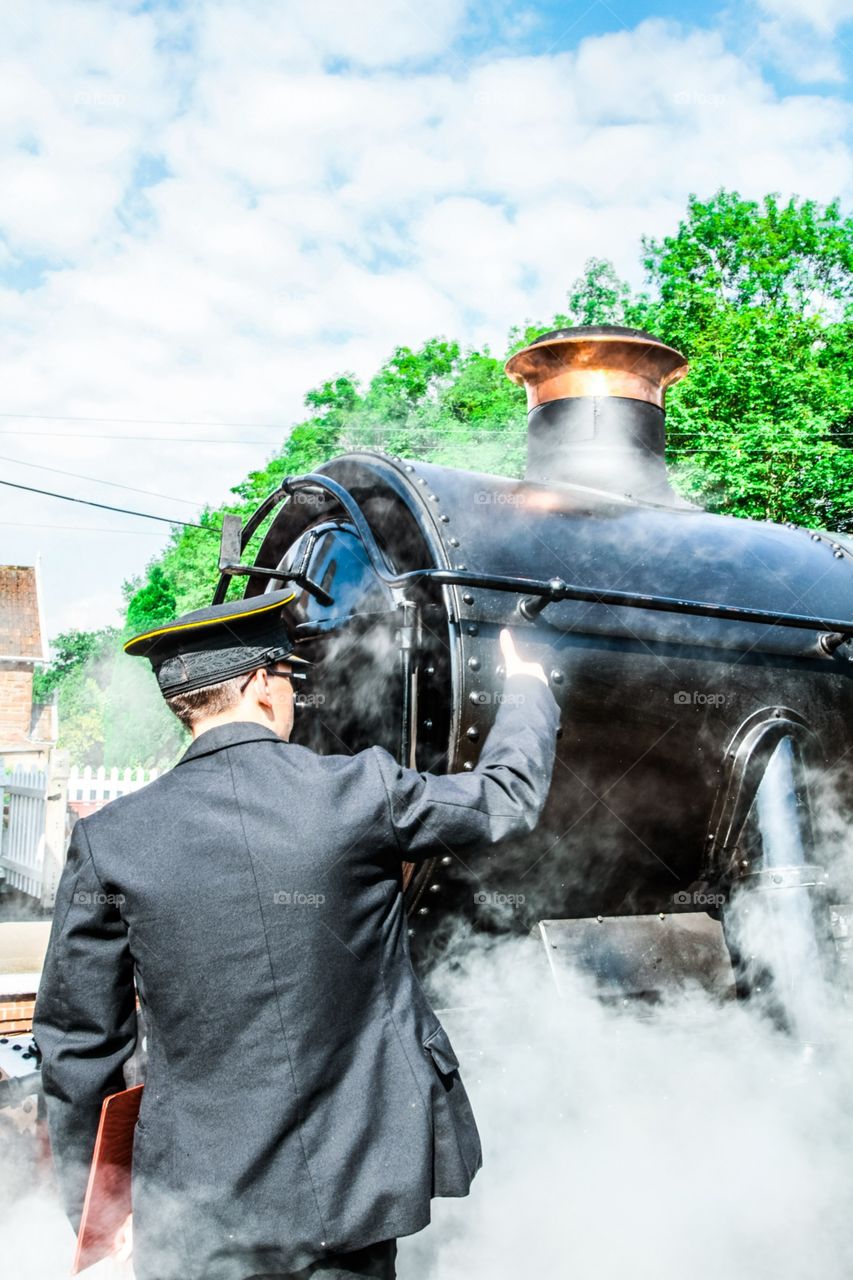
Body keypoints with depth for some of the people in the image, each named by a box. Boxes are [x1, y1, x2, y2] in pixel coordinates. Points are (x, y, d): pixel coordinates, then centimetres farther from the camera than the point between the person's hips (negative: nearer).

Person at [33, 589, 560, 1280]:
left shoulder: (109, 840, -9)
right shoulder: (363, 790, -12)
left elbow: (79, 1044, -2)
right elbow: (512, 794, 6)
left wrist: (92, 1209, 12)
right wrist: (527, 686, 26)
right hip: (355, 1193, 0)